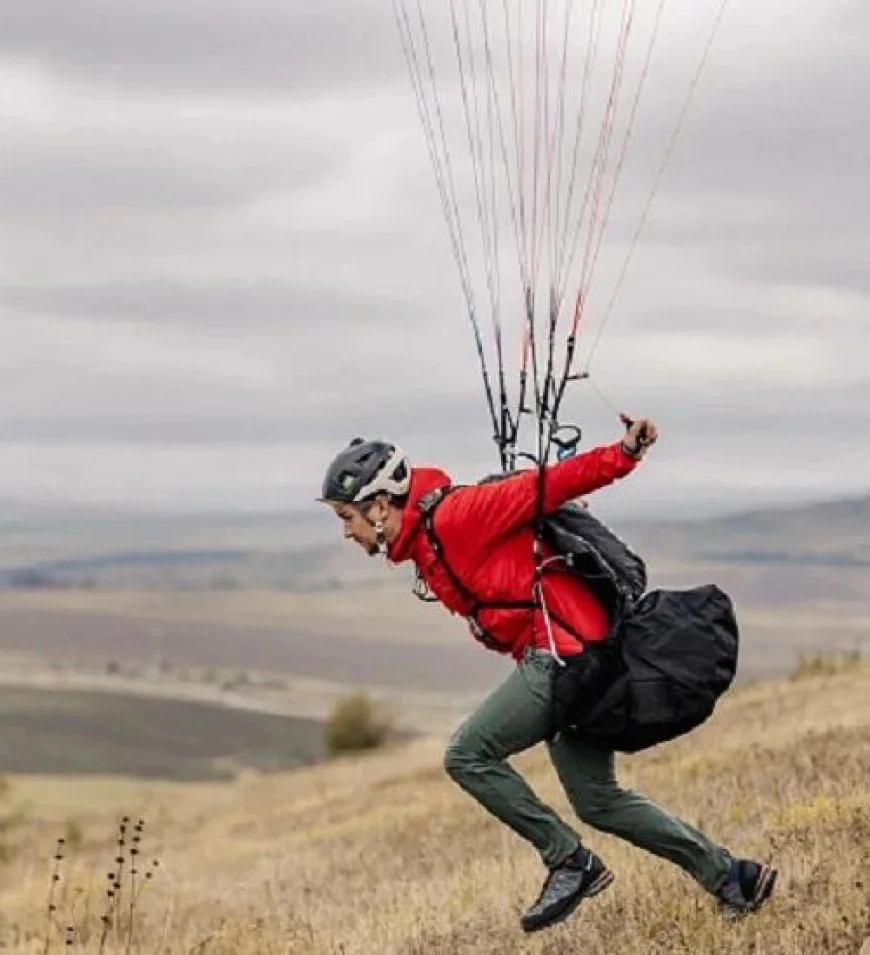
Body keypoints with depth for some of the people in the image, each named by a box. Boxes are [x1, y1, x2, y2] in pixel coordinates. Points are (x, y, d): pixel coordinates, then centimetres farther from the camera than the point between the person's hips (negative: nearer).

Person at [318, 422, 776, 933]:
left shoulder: (451, 518, -11)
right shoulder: (424, 545, 18)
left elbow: (544, 487, -16)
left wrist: (622, 454, -22)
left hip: (561, 651, -10)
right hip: (577, 657, 10)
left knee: (468, 755, -11)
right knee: (599, 802, 14)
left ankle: (570, 862, -3)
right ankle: (732, 877, 18)